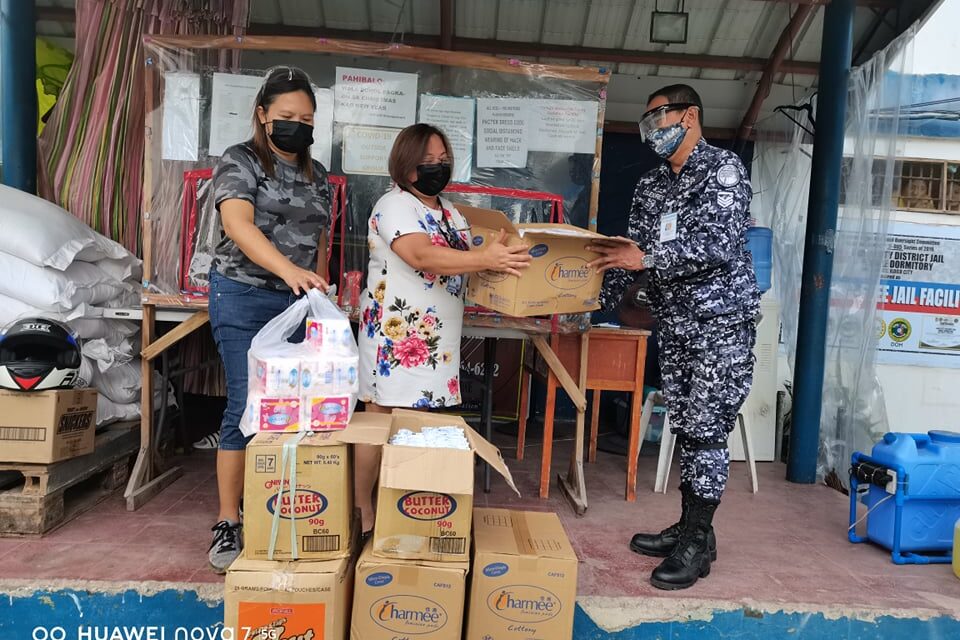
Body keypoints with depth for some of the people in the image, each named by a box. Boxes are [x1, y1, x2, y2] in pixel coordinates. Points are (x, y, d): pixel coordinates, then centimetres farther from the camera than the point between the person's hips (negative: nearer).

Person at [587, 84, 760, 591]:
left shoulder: (724, 168, -5)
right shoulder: (650, 186, 14)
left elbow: (723, 242, -19)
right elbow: (632, 254, 12)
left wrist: (648, 257, -26)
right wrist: (596, 300, 0)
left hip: (722, 321, -6)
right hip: (673, 324, 7)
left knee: (707, 430, -3)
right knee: (684, 428, 11)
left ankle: (698, 542, 9)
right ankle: (688, 526, 23)